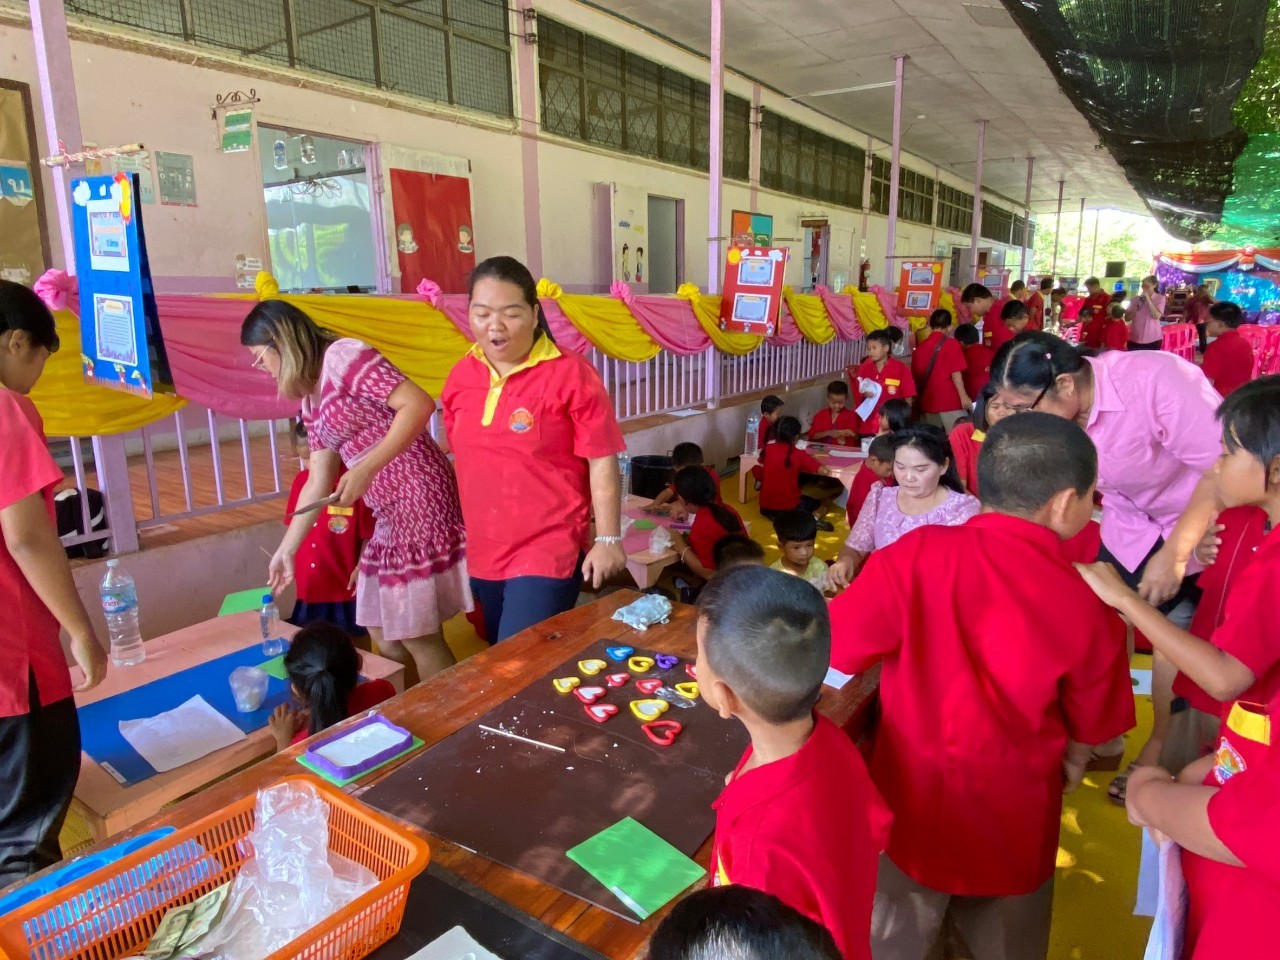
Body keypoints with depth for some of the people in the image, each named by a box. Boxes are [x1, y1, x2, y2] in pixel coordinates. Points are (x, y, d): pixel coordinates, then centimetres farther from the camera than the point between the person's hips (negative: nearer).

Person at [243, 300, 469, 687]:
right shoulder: (312, 401, 18)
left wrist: (366, 469, -22)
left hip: (419, 496, -9)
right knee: (383, 635, 16)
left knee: (418, 636, -1)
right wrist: (286, 550, 24)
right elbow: (319, 482, 21)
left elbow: (419, 403, -19)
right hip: (390, 512, 9)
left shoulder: (343, 356, -8)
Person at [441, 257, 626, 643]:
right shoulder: (461, 376, 3)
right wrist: (459, 533, 17)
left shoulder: (570, 374, -13)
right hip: (483, 553, 6)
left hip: (548, 552, -6)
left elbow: (602, 462, -11)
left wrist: (608, 538, -12)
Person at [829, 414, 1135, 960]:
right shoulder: (1087, 608, -16)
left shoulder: (916, 553, -21)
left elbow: (834, 648, -16)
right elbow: (1089, 728, -1)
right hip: (1013, 816, 1)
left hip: (910, 800, -1)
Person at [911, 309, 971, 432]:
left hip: (928, 402, 5)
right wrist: (963, 396, -8)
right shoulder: (951, 344, -4)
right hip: (949, 401, -5)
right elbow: (955, 373, -10)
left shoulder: (919, 347, 9)